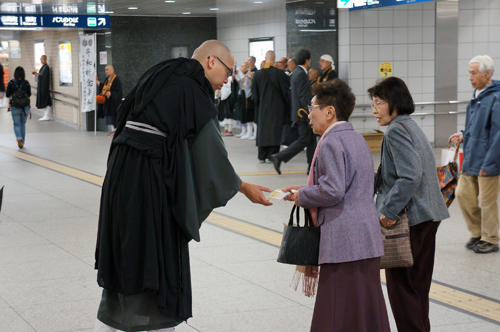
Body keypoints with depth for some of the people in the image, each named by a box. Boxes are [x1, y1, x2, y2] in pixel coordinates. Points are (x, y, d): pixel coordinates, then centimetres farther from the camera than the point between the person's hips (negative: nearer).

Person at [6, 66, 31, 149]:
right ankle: (22, 142, 22)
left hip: (15, 107, -1)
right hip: (25, 107, 1)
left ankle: (19, 138, -22)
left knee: (17, 125, 5)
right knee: (23, 124, 17)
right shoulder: (26, 83, -8)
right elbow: (29, 94, 2)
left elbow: (7, 95, -4)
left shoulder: (11, 83, -10)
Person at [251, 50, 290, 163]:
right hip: (276, 107, -3)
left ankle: (262, 156, 11)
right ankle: (272, 156, -3)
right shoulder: (279, 73, -13)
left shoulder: (258, 74, -1)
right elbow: (288, 85, -6)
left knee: (263, 129, 10)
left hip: (263, 107, 3)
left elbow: (254, 92, 5)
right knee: (274, 130, 1)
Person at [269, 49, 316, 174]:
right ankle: (279, 157, -8)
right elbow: (304, 97, -22)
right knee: (303, 140, -7)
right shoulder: (301, 74, -17)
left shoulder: (296, 74, 14)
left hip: (299, 111, 10)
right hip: (303, 113, -10)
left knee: (311, 140, 12)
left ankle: (312, 167, 14)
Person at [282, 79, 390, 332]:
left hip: (344, 242, -10)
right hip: (368, 239, 10)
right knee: (369, 309, 13)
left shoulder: (331, 143, -13)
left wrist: (302, 196, -5)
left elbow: (332, 191, -22)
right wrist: (307, 190, 20)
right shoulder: (358, 139, 18)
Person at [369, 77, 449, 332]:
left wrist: (389, 210, -21)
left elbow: (410, 175, -25)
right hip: (427, 216, 10)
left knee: (400, 284, -1)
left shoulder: (396, 131, -15)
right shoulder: (412, 126, 14)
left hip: (408, 218, -10)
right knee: (418, 284, 16)